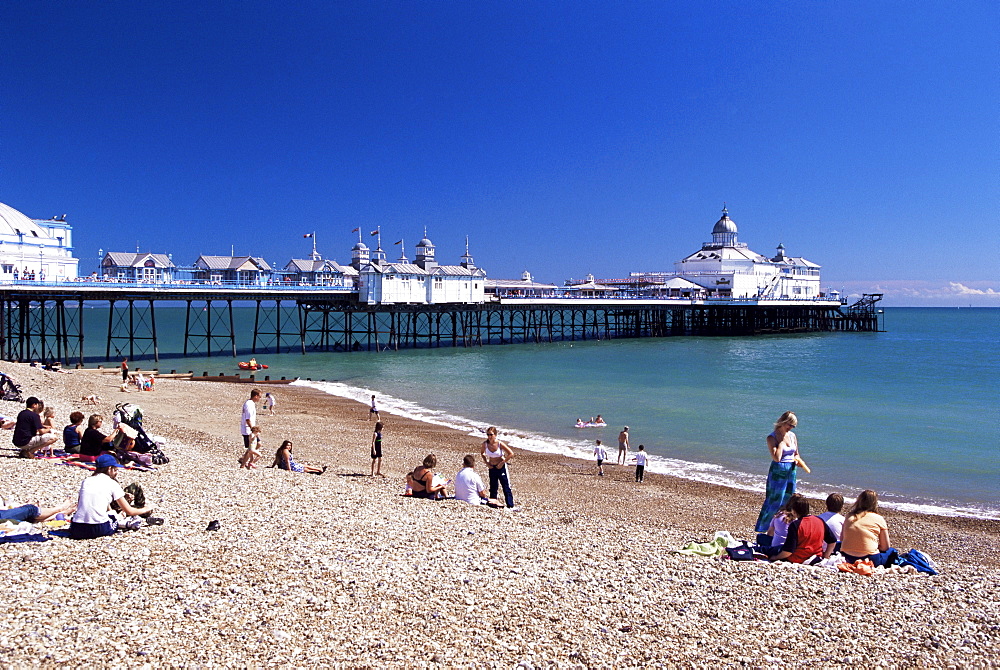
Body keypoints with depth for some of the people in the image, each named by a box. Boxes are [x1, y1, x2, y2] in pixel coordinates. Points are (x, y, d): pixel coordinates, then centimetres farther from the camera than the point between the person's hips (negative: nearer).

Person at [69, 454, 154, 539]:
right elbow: (129, 511, 8)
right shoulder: (112, 483, 5)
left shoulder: (86, 481, 16)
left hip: (76, 531, 3)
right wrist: (145, 510, 29)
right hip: (99, 529, -3)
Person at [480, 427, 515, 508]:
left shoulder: (500, 444, -20)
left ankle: (510, 506, 2)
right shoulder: (485, 444, -9)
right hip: (492, 467, 4)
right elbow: (482, 453, 13)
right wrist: (486, 462, 1)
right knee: (493, 487, 12)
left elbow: (511, 454, -16)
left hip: (501, 467, -4)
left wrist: (502, 462, -14)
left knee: (506, 487, -2)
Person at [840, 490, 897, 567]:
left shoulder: (849, 516, 8)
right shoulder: (878, 519, 0)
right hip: (869, 560, 0)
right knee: (891, 552, 25)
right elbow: (885, 547, 4)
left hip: (847, 558, 1)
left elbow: (841, 539, 13)